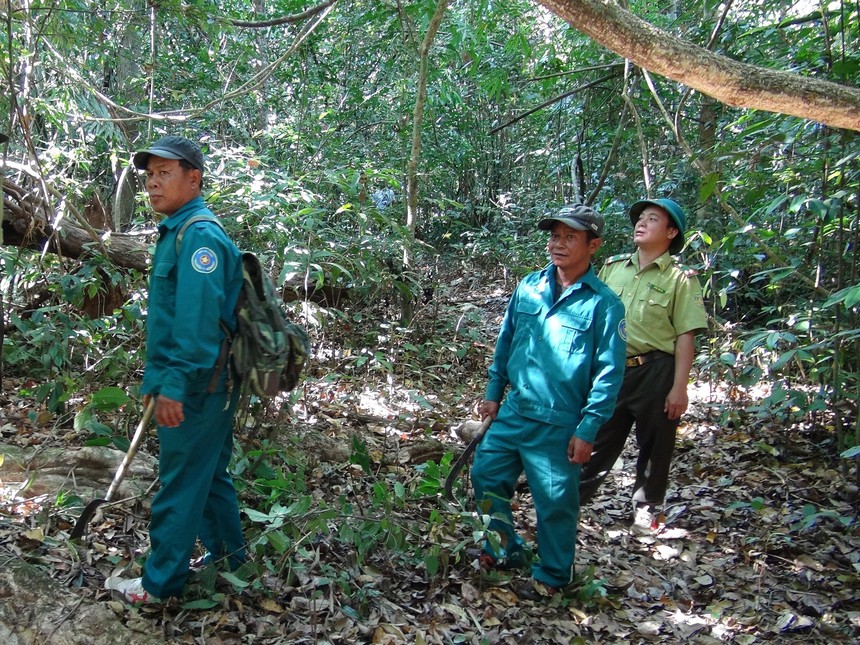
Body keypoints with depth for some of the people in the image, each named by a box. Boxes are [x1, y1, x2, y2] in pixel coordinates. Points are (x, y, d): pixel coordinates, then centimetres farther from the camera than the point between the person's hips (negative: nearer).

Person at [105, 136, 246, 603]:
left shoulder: (199, 235, -18)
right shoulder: (177, 231, 14)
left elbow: (198, 319, -26)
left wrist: (175, 384, -26)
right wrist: (156, 378, 22)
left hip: (195, 388, -10)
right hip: (197, 385, 10)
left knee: (181, 484, 1)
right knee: (208, 475, 20)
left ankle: (160, 584, 14)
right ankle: (227, 557, 34)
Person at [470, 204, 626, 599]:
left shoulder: (604, 304, -12)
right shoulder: (528, 287, 3)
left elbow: (609, 374, -11)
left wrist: (587, 431, -13)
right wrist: (493, 393, 14)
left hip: (558, 426, -5)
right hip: (513, 413, 6)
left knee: (555, 503, 6)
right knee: (486, 477, 14)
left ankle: (551, 576, 29)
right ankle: (505, 551, 37)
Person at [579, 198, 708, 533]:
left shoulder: (679, 278, -4)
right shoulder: (613, 267, 9)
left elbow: (685, 336, -7)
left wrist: (679, 387, -12)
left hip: (656, 373, -3)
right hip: (611, 370, 4)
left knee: (655, 446, 10)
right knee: (597, 441, 13)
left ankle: (647, 510, 26)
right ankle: (570, 500, 25)